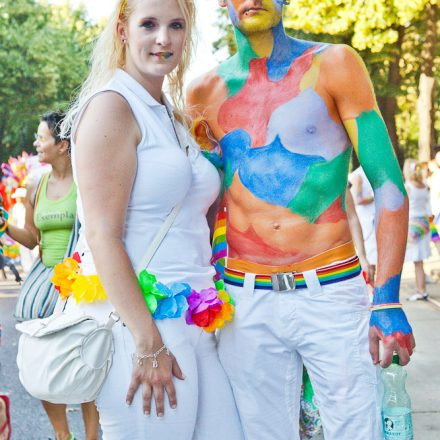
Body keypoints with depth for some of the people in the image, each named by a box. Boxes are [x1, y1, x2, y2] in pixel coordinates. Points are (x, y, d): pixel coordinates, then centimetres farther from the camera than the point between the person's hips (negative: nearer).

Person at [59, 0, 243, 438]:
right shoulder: (111, 106, -9)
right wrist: (149, 345, -20)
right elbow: (102, 235, -16)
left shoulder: (173, 118, 16)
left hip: (191, 322, 8)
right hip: (136, 323, -8)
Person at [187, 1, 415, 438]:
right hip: (245, 301, 2)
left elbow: (388, 183, -4)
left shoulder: (332, 64, 0)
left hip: (332, 292, -2)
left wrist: (387, 299, -12)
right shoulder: (205, 92, 7)